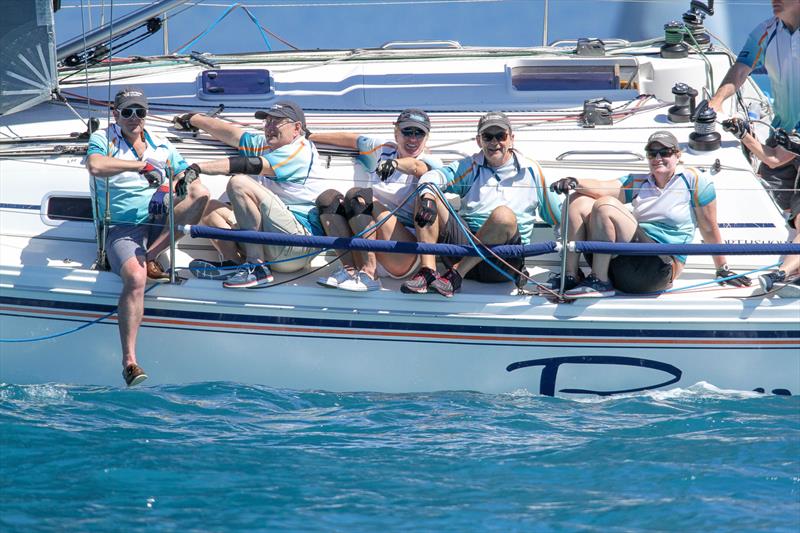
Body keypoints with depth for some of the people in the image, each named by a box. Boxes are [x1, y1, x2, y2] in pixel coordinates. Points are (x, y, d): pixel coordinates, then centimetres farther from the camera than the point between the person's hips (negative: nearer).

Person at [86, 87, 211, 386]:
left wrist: (188, 178, -14)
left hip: (159, 225, 5)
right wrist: (142, 165, -22)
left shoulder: (161, 147, 16)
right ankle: (129, 361, -34)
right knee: (135, 278, -34)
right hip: (122, 229, -5)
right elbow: (95, 166, -21)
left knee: (200, 194, -21)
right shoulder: (102, 140, 2)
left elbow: (186, 174, 12)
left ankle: (151, 256, -20)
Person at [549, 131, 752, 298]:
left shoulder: (694, 180, 3)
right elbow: (602, 188, 1)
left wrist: (723, 270, 6)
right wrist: (575, 183, -19)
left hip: (660, 269, -6)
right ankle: (571, 276, -11)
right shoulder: (639, 183, 18)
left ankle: (601, 283, -19)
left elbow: (709, 229, 4)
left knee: (605, 206, -22)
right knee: (580, 202, -3)